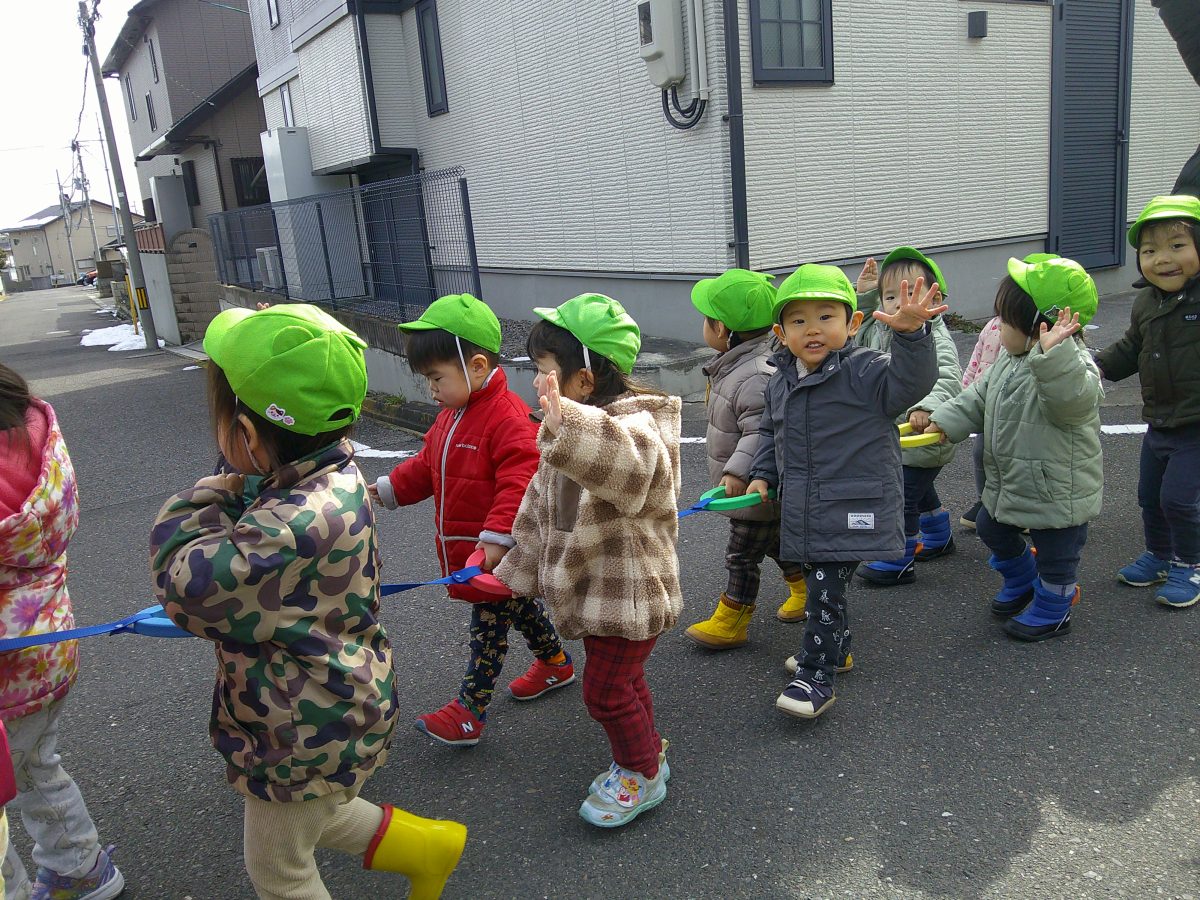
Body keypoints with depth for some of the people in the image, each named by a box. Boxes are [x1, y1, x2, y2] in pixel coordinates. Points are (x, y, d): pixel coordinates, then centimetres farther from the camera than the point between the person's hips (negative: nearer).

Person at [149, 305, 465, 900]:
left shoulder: (302, 524, -38)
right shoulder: (327, 478, -7)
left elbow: (190, 584, -31)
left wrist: (198, 504, -15)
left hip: (306, 730, -9)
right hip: (315, 709, 9)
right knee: (319, 814, 34)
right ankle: (428, 849, 44)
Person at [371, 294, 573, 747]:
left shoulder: (508, 418, -26)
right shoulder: (453, 415, 6)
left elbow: (521, 480, -34)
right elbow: (427, 465, 18)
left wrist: (498, 536, -37)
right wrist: (389, 488, 11)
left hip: (498, 554, -9)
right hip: (466, 548, 9)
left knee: (489, 626, 5)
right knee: (520, 609, 25)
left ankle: (469, 710, 16)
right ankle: (555, 663, 45)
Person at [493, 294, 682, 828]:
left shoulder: (633, 426, -24)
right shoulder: (572, 433, 6)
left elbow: (627, 464, -51)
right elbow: (541, 504, 15)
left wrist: (568, 425, -64)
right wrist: (519, 568, 21)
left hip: (627, 592, -9)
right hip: (594, 587, 9)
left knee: (606, 689, 2)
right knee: (622, 680, 22)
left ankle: (642, 773, 25)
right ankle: (646, 756, 42)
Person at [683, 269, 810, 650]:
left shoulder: (757, 375, -31)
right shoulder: (738, 362, 3)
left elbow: (763, 431, -35)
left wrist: (739, 471, -41)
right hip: (748, 487, 10)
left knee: (742, 554, 4)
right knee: (775, 541, 25)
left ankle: (729, 624, 17)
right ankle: (805, 590, 43)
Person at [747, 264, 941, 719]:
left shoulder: (863, 371, -13)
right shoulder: (779, 383, 7)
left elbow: (910, 381, -30)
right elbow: (770, 432, 22)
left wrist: (911, 334, -45)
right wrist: (762, 474, 12)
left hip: (851, 510, -7)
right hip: (804, 511, 7)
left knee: (826, 590, -6)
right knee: (820, 584, 21)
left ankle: (816, 676, 7)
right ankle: (833, 646, 42)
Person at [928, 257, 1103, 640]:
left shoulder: (1072, 365, -27)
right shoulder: (1010, 361, 1)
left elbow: (1071, 397, -49)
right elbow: (980, 397, 11)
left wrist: (1053, 352, -59)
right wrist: (946, 421, 2)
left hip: (1059, 491, -8)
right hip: (1010, 482, 9)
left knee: (1055, 553, 11)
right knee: (991, 528, 24)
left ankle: (1053, 610, 34)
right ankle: (1022, 579, 48)